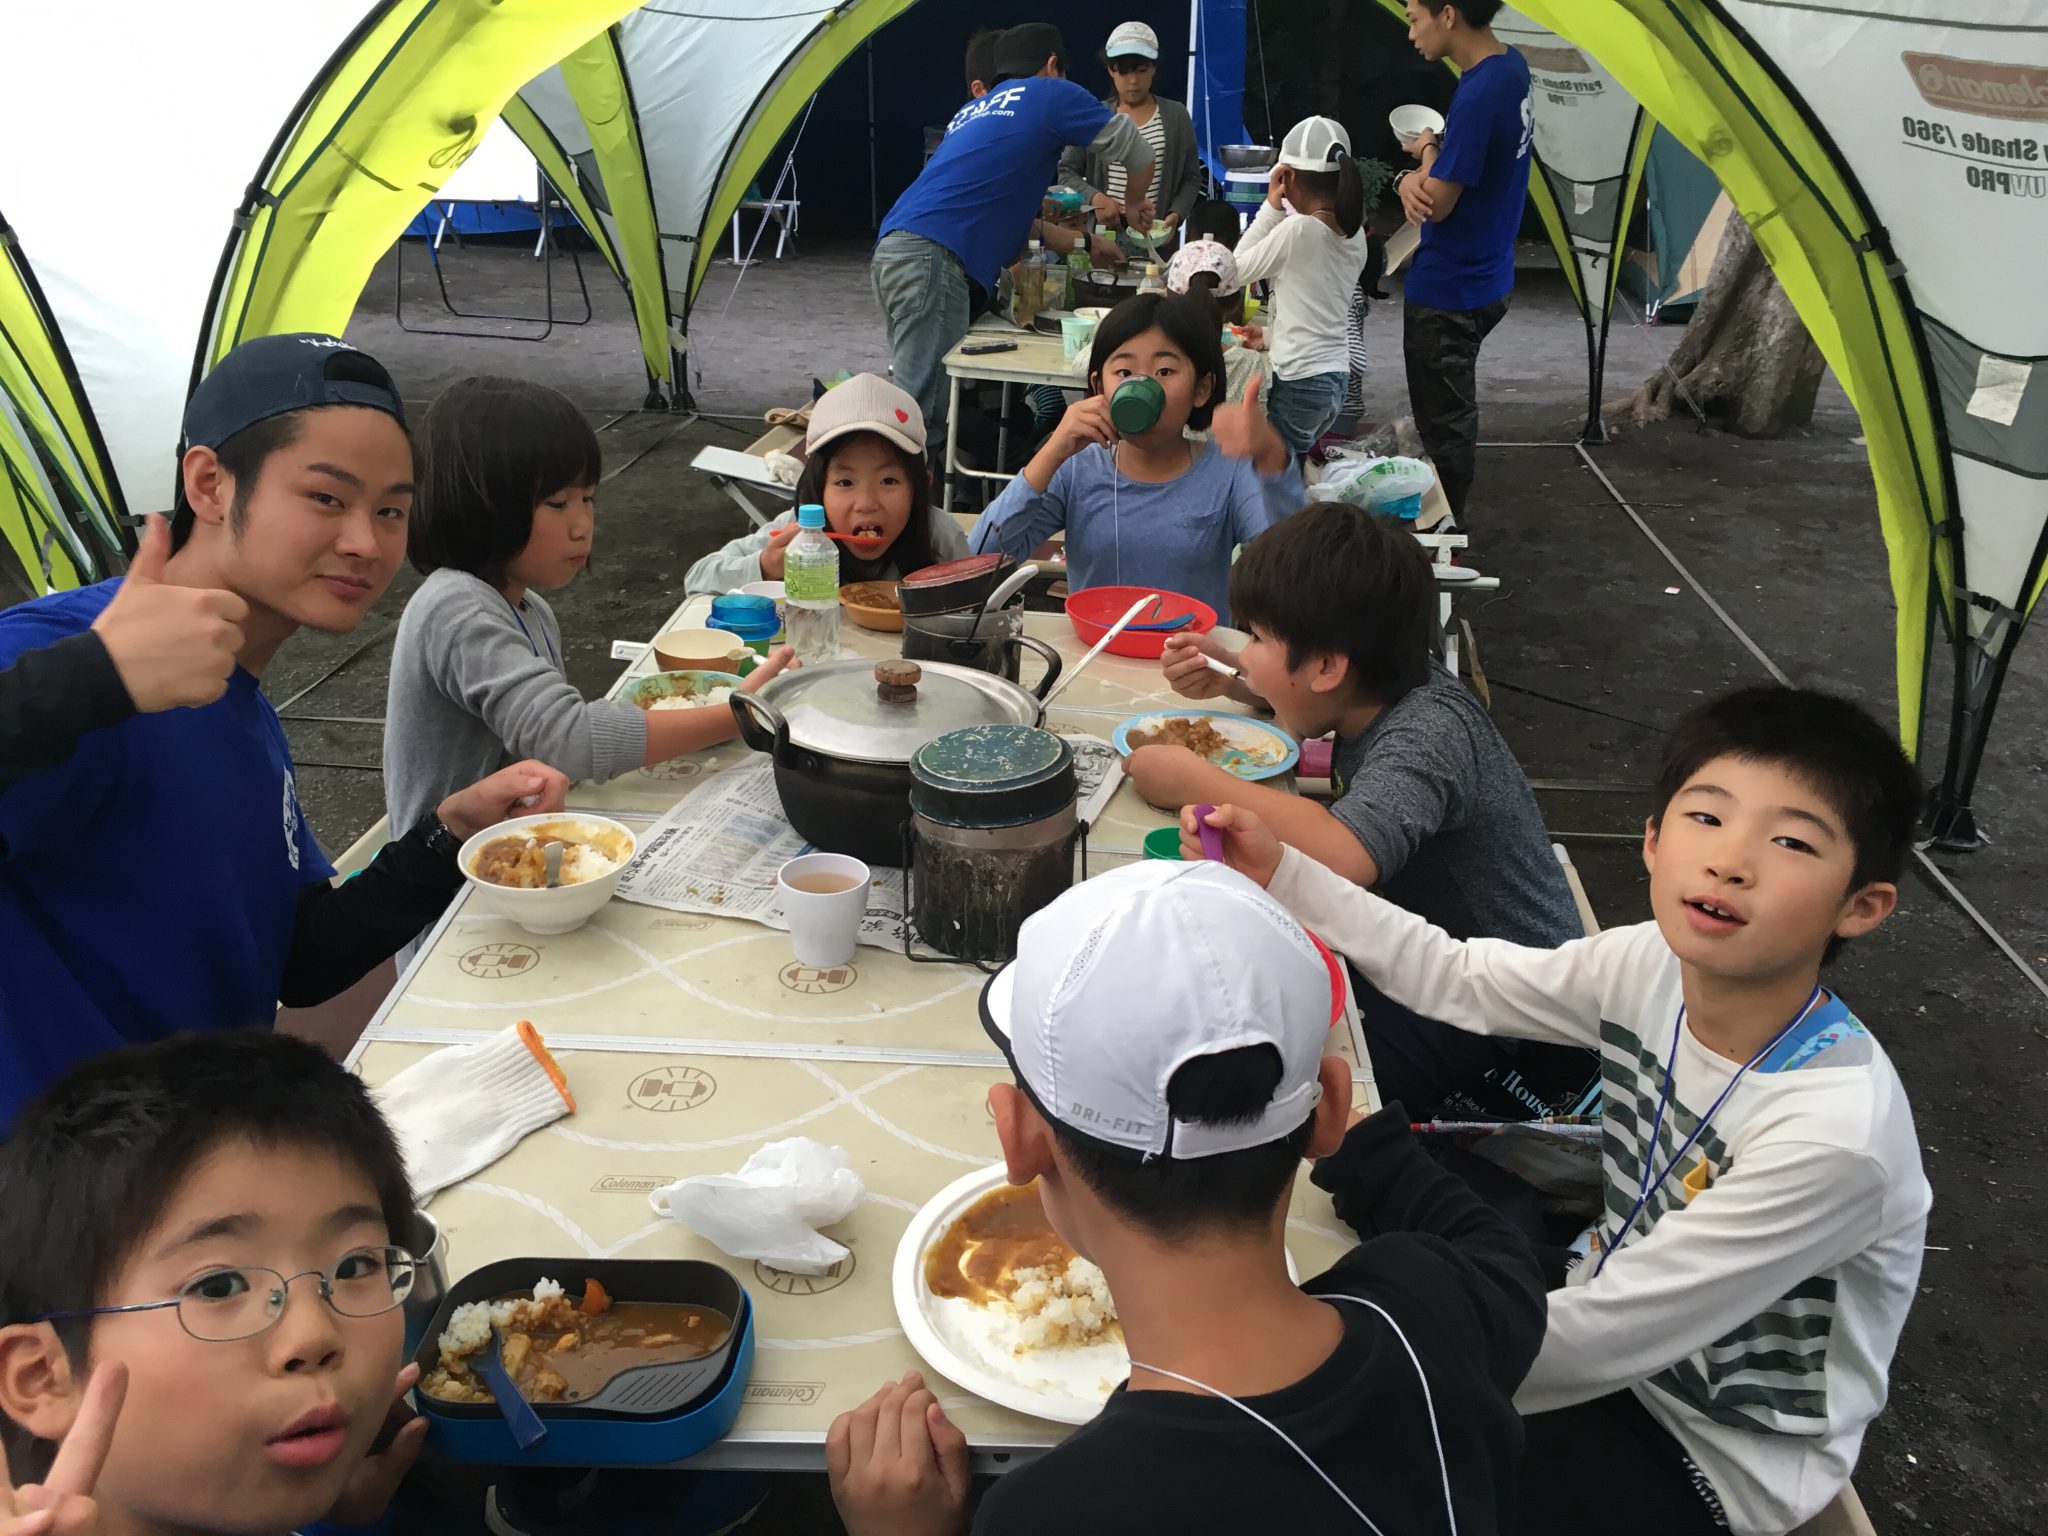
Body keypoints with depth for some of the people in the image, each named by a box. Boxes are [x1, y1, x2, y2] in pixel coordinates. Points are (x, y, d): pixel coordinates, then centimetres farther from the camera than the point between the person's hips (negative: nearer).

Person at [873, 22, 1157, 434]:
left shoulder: (972, 111, 32)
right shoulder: (1051, 94, 11)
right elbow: (1134, 148, 20)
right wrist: (1136, 205, 41)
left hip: (893, 250, 8)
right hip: (933, 259, -8)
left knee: (915, 395, 9)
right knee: (920, 407, -11)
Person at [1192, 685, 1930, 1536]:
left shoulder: (1837, 1131, -34)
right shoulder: (1654, 967, -16)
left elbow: (1596, 1339, -28)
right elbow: (1455, 978, -2)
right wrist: (1280, 872, -12)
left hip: (1720, 1459, -6)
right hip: (1619, 1326, 6)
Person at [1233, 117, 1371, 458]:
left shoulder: (1297, 229, -16)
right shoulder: (1355, 234, 7)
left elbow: (1239, 269, -2)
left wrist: (1271, 206, -1)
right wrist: (1272, 335, 24)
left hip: (1301, 382, -8)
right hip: (1334, 375, 8)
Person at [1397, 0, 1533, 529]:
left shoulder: (1480, 93, -26)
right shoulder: (1511, 65, 4)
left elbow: (1437, 203, -23)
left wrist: (1426, 151, -5)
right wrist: (1411, 177, -9)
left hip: (1448, 290, -10)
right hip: (1482, 279, 10)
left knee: (1443, 425, 3)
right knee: (1449, 415, 21)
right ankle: (1445, 523, 34)